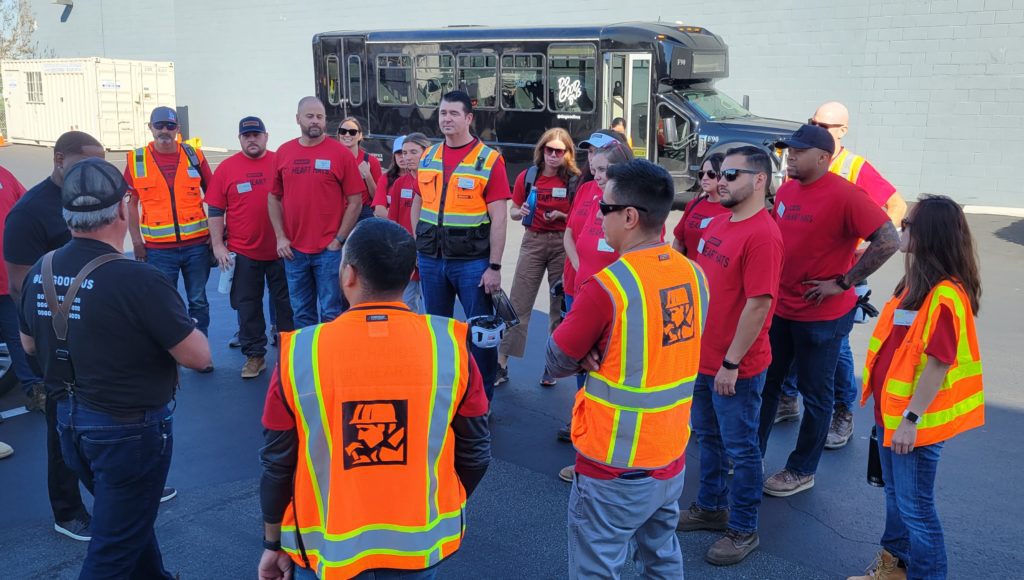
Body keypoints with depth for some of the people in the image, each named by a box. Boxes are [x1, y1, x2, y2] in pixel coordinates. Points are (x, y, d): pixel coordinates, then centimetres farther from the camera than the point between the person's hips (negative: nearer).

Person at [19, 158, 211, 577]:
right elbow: (199, 356, -20)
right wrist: (169, 330, -1)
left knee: (129, 517, 28)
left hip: (70, 420, 7)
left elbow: (29, 344, 13)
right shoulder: (138, 280, -27)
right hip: (130, 429, -7)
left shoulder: (40, 273, -5)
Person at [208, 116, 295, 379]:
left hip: (280, 250, 0)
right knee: (248, 306, 8)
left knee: (285, 303, 9)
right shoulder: (226, 168, 0)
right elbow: (216, 210, 2)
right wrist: (218, 245, -4)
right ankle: (255, 355, 20)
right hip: (243, 253, 0)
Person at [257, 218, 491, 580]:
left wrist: (274, 544, 9)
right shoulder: (449, 345, -13)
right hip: (422, 547, 1)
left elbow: (277, 464, -6)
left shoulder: (299, 352, -16)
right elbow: (475, 453, -4)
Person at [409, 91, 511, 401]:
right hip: (431, 260, 5)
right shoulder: (427, 157, 8)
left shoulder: (489, 160, -7)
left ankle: (483, 399, 16)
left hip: (472, 261, -4)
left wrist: (494, 267, -13)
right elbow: (417, 206, 15)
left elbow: (499, 218, -9)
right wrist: (417, 249, 10)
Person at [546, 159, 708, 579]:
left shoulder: (608, 286, -23)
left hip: (615, 468, -7)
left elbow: (557, 363, -11)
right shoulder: (693, 274, -2)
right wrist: (603, 355, -4)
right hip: (672, 456, 7)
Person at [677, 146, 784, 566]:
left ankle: (744, 530, 23)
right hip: (701, 357, 8)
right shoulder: (717, 223, 6)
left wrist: (731, 363, -20)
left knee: (740, 449, 7)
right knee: (707, 437, 22)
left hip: (736, 367, -8)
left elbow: (759, 303, -23)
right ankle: (710, 507, 40)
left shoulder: (763, 235, -21)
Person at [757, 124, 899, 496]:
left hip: (822, 315, -7)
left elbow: (888, 241, -23)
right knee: (766, 384, 17)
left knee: (815, 393, 10)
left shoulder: (844, 196, -19)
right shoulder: (786, 190, 4)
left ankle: (802, 471, 24)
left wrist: (844, 282, -19)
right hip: (779, 308, 7)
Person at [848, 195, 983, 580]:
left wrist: (911, 419, -21)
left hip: (914, 420, -9)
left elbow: (939, 363, -24)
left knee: (914, 505, 5)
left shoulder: (945, 295, -24)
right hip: (891, 409, 10)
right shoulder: (916, 281, 6)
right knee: (895, 495, 23)